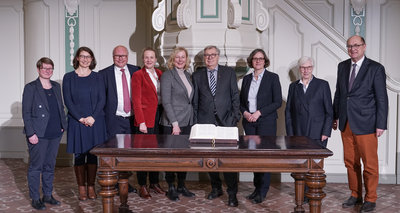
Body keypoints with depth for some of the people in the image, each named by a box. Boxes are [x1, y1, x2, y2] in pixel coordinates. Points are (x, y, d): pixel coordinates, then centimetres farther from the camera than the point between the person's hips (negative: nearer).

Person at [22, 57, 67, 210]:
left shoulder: (56, 86, 12)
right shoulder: (30, 88, -4)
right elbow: (26, 112, -7)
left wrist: (62, 125, 8)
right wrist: (31, 133, -14)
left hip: (55, 134, 6)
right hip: (38, 135, -5)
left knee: (50, 166, 13)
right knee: (36, 167, 3)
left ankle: (48, 195, 25)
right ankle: (35, 199, 14)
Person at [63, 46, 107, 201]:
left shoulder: (97, 77, 8)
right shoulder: (69, 77, 5)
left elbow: (102, 99, 2)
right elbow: (68, 100, -1)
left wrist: (93, 117, -11)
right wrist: (80, 118, -11)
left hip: (95, 121, 1)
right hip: (76, 122, -1)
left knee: (93, 155, 4)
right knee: (79, 155, 2)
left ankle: (91, 187, 15)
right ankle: (82, 188, 13)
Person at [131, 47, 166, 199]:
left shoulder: (159, 74, 13)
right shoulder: (138, 75, -4)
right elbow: (136, 100, -8)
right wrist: (141, 121, -14)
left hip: (159, 117, 6)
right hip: (145, 118, -6)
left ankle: (154, 183, 23)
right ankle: (142, 186, 10)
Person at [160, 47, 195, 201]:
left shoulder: (187, 75, 13)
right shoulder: (167, 75, -8)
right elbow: (166, 102, -13)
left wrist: (191, 118, 9)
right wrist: (175, 123, -17)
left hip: (187, 121, 7)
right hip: (172, 123, -6)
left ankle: (181, 186, 23)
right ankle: (171, 188, 15)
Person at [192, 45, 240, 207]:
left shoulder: (229, 72, 7)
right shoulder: (197, 75, 10)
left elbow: (235, 96, 5)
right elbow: (195, 101, 9)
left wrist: (235, 117, -2)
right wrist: (195, 121, 4)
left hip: (225, 121, -2)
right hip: (205, 122, 2)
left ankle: (232, 193, 6)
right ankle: (216, 188, 25)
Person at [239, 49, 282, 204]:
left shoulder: (272, 77, -1)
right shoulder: (246, 79, 12)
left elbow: (278, 102, -6)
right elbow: (241, 101, 17)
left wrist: (259, 112, -13)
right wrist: (245, 112, -4)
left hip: (266, 122, -4)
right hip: (249, 122, 4)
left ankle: (262, 191, 5)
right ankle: (257, 187, 17)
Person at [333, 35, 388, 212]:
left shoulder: (376, 68, -5)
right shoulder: (342, 66, 10)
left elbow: (381, 98, -6)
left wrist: (381, 125, -9)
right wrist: (335, 116, 13)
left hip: (365, 124, -4)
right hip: (346, 124, 5)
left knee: (369, 163, 3)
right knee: (350, 162, 12)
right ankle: (355, 195, 27)